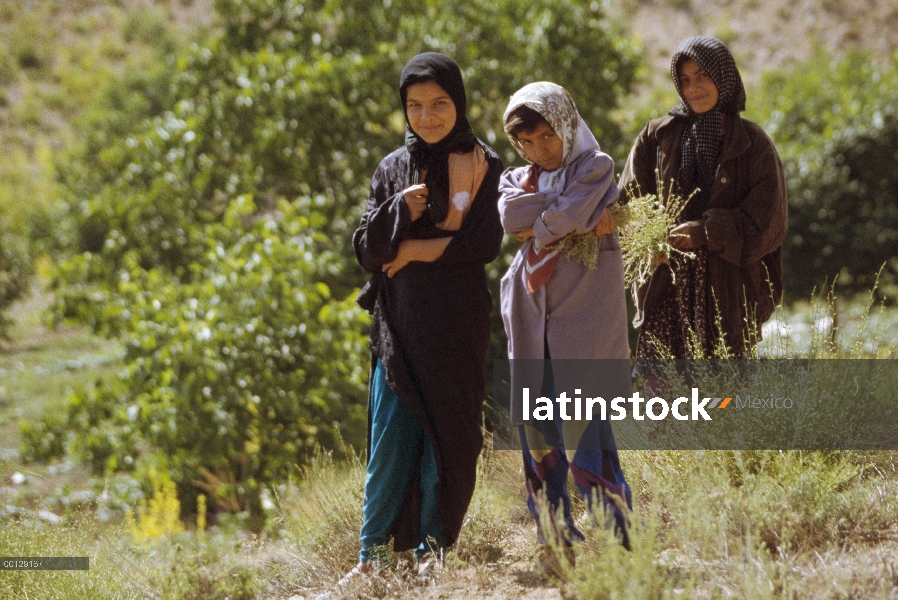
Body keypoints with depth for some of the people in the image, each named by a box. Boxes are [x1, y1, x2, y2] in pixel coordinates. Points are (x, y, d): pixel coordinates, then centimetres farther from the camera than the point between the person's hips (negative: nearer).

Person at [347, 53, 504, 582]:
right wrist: (399, 211, -14)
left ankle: (434, 548, 10)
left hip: (457, 324, -2)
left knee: (447, 433, 1)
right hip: (399, 321, 2)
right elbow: (366, 249, 4)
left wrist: (414, 250, -8)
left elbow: (486, 242, -9)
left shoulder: (483, 166, 1)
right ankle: (373, 554, 0)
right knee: (390, 437, -2)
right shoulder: (393, 170, 9)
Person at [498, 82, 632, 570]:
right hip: (532, 307, 5)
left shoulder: (595, 167, 5)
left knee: (582, 423, -13)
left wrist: (537, 227, 0)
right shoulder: (517, 180, 19)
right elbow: (511, 217, -3)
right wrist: (565, 218, -7)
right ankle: (556, 543, 6)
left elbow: (570, 216, -14)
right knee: (536, 427, 1)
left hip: (584, 305, -5)